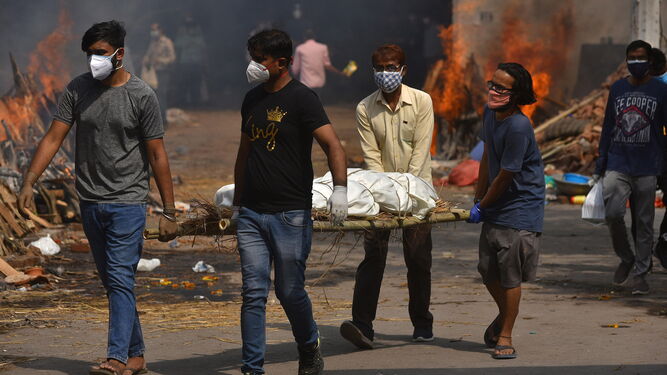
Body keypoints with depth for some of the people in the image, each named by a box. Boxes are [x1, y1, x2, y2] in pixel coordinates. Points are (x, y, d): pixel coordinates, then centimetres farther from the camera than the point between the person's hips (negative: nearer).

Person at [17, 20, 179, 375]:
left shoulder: (141, 96, -7)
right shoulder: (77, 90, 3)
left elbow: (157, 155, -5)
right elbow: (52, 139, 1)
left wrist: (169, 212, -6)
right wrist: (29, 182, -12)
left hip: (127, 202, -5)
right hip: (90, 202, 5)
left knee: (120, 279, -13)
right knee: (112, 281, 10)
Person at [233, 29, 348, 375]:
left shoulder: (301, 98, -7)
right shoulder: (252, 100, 14)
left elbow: (333, 145, -16)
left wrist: (340, 189, -30)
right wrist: (237, 204, 23)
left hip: (290, 214, -5)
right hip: (252, 214, 5)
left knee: (290, 292, 2)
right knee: (253, 293, 0)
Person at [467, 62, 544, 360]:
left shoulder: (518, 127, -25)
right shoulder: (490, 113, 1)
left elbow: (505, 177, -18)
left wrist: (482, 207, -5)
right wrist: (478, 199, 14)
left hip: (521, 207, -8)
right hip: (495, 204, 8)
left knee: (510, 273, -5)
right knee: (488, 269, 12)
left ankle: (505, 336, 7)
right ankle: (504, 314, 39)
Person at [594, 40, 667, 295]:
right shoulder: (617, 89, 10)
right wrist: (600, 164, 12)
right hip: (618, 165, 2)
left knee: (643, 223, 2)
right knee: (613, 213, -13)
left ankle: (639, 273, 11)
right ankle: (626, 259, 9)